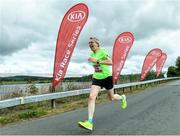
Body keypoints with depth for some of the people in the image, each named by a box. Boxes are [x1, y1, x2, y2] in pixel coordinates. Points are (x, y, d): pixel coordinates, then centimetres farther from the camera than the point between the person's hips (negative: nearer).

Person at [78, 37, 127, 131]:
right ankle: (90, 122, -23)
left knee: (112, 98, 13)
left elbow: (110, 62, -27)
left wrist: (97, 61, -30)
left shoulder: (102, 51, -13)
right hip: (96, 78, 5)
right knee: (91, 97, -17)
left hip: (106, 77, -5)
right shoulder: (92, 54, 8)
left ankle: (122, 98, 51)